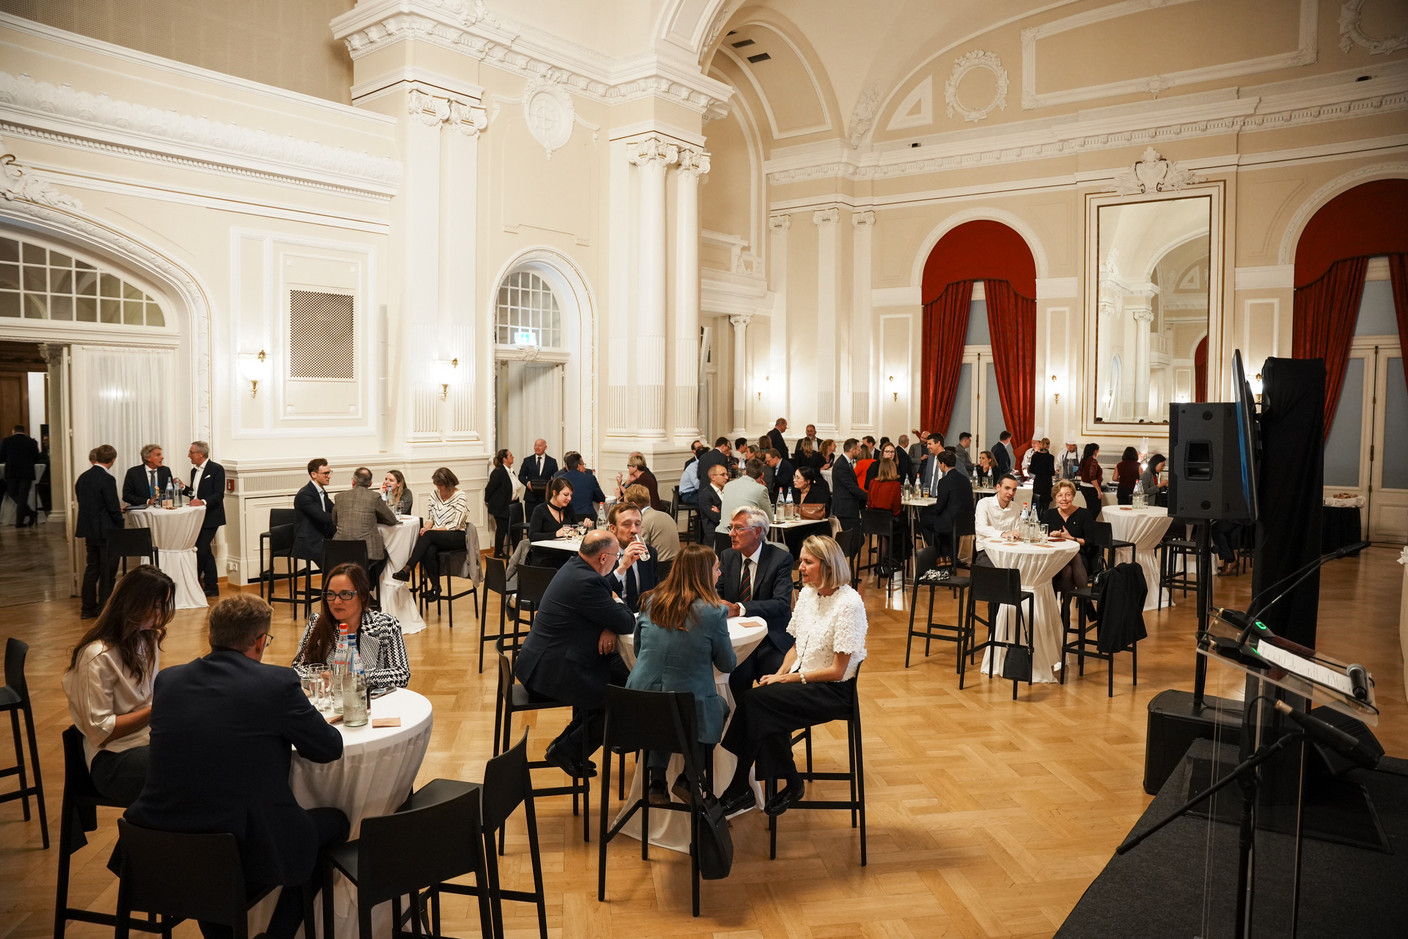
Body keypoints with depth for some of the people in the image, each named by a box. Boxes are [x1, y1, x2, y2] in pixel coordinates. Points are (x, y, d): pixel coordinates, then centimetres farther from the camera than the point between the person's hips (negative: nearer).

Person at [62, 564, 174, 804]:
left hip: (150, 739, 7)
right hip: (113, 758, -7)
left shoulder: (148, 639, 12)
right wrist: (156, 710, -18)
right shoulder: (98, 656, -13)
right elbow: (100, 729, -14)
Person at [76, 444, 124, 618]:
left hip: (88, 530, 7)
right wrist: (120, 528, -2)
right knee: (108, 570, 2)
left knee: (91, 567, 16)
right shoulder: (107, 479, -17)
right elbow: (114, 508, -17)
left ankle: (88, 608, 21)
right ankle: (104, 608, 7)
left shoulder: (83, 478, 5)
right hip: (106, 530, -7)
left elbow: (82, 502, 14)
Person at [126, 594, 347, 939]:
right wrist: (293, 725, 21)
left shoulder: (168, 679, 2)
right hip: (246, 850, -5)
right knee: (333, 822, 21)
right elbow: (330, 748, -1)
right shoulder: (278, 682, -11)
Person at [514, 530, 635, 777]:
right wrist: (619, 603, 3)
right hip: (552, 672, -10)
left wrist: (609, 628, -7)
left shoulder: (575, 566, 7)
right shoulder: (586, 582, -24)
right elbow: (627, 623, -19)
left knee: (619, 669, 16)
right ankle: (567, 749, 7)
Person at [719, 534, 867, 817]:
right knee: (757, 701, -23)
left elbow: (837, 670, -16)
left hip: (834, 690, -7)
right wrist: (778, 674, -4)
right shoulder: (807, 593, 7)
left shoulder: (849, 603, -17)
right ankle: (789, 784, -8)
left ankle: (739, 790, -8)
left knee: (755, 700, -22)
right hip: (802, 680, 7)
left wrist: (788, 678, -14)